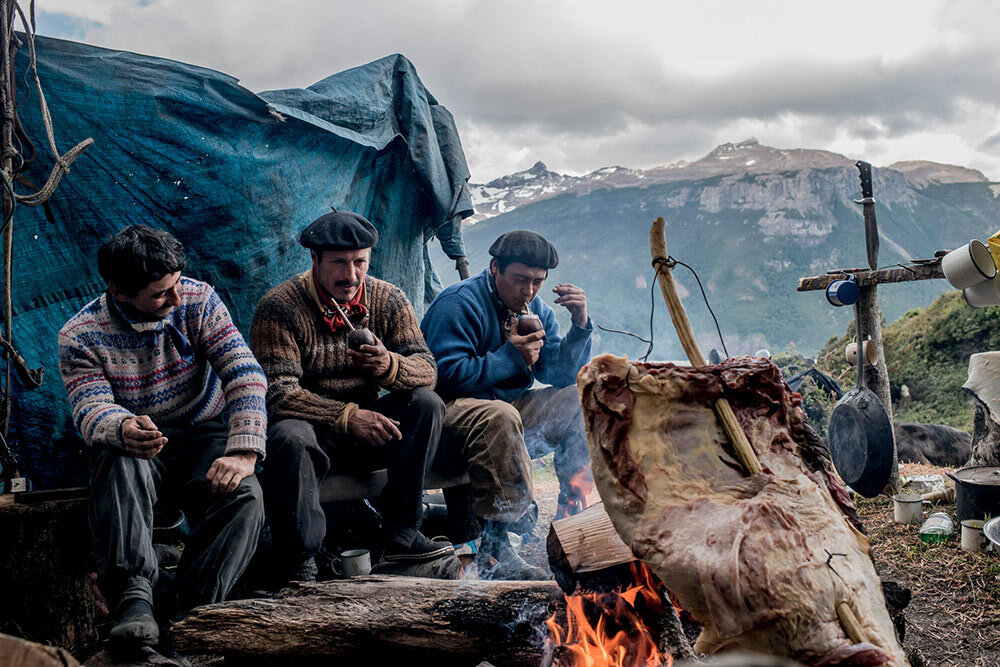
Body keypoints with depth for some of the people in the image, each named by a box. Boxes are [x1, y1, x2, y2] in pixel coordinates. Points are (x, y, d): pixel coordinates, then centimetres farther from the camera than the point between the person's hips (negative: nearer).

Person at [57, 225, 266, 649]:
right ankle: (134, 597, -42)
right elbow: (91, 409, -19)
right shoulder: (81, 336, -9)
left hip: (205, 436, 1)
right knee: (119, 463, -37)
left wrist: (243, 452, -30)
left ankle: (195, 610, -30)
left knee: (245, 496, -30)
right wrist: (124, 430, -46)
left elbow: (245, 376, -15)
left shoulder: (199, 301, -7)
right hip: (135, 444, -1)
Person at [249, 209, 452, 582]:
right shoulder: (280, 307, -12)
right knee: (290, 439, -37)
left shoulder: (388, 300, 1)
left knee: (426, 403, -20)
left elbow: (427, 370, -5)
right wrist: (348, 416, -29)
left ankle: (401, 535, -14)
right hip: (311, 427, -4)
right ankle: (299, 565, -20)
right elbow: (276, 393, -20)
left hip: (367, 428, 4)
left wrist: (391, 366, -28)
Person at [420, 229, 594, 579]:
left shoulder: (536, 310, 11)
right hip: (447, 413, -8)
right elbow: (445, 375, -24)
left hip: (507, 410, 8)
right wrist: (511, 357, -21)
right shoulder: (460, 302, -13)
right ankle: (494, 545, -34)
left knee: (582, 402, -6)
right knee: (499, 416, -39)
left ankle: (572, 516, -7)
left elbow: (560, 376, 5)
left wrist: (580, 325, -9)